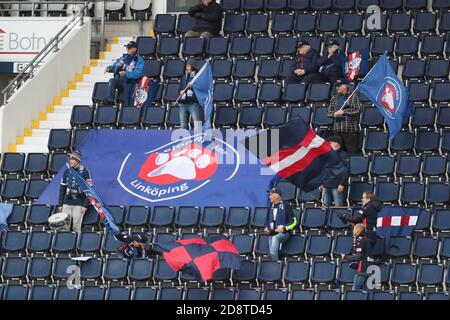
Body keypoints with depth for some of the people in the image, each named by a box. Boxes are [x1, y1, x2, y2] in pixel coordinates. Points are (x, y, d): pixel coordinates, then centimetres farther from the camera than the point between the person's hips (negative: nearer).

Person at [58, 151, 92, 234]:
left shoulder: (84, 172, -4)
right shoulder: (67, 172, 10)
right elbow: (62, 188, 15)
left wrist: (85, 205, -11)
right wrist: (60, 204, 9)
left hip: (78, 204, -4)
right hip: (67, 204, 4)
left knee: (76, 227, -6)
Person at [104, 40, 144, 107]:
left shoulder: (139, 60, -1)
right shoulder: (124, 57, 17)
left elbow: (138, 74, -15)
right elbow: (115, 66, 23)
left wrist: (126, 74, -28)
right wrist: (109, 68, -1)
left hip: (130, 83, -4)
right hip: (120, 81, 5)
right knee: (112, 81, -27)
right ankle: (110, 100, -37)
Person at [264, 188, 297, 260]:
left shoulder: (285, 206, -4)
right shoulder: (271, 207, 14)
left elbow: (293, 221, -5)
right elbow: (267, 220, 28)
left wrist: (283, 228, -18)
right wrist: (267, 228, 7)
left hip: (283, 233, -7)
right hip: (272, 233, 7)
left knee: (275, 238, -36)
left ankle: (273, 257, -52)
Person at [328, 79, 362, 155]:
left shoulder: (353, 96, 1)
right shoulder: (334, 98, 17)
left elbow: (356, 110, -8)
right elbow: (329, 111, 18)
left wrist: (343, 112, -15)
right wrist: (334, 114, -6)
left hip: (350, 129, -5)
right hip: (337, 129, 5)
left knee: (352, 151, -7)